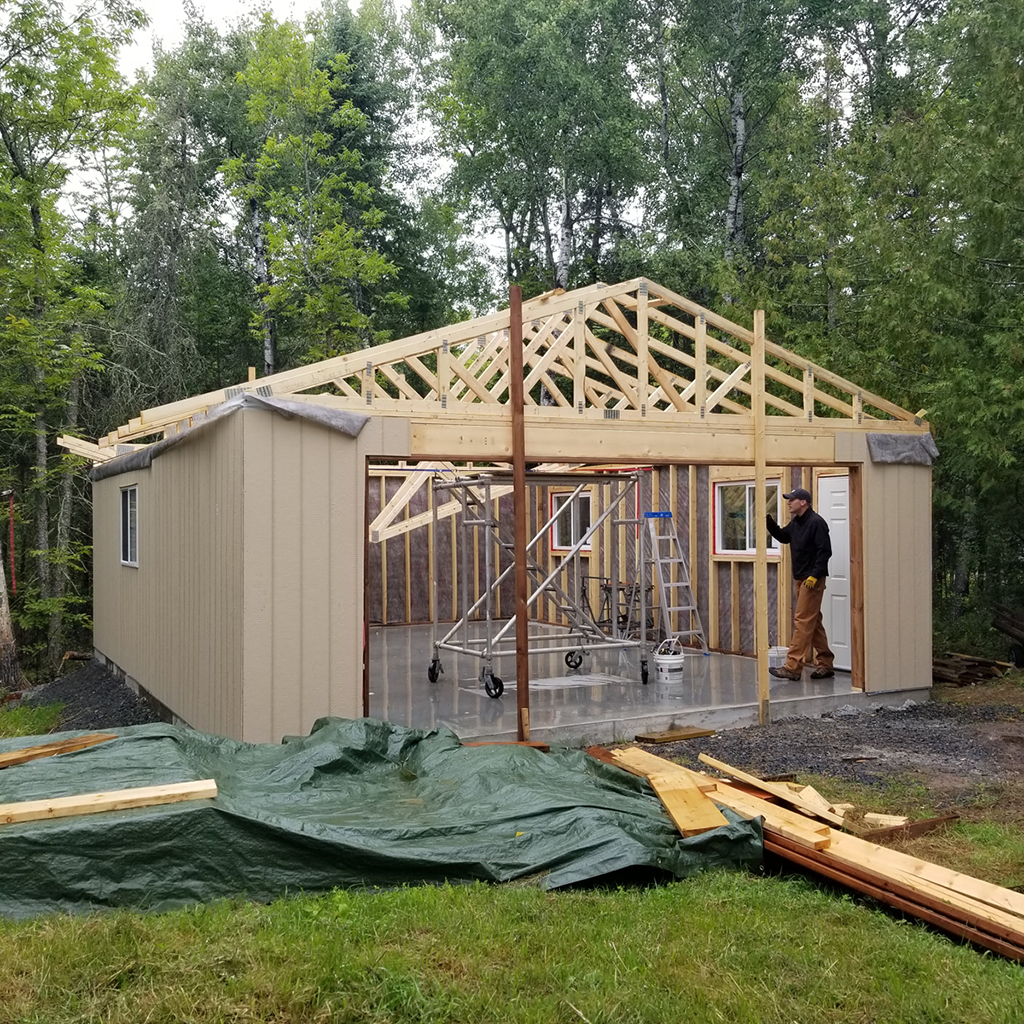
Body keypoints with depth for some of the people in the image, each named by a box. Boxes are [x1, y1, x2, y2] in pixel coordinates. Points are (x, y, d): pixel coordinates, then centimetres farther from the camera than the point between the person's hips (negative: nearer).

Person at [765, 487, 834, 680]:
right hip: (801, 579, 10)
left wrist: (814, 575, -23)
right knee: (813, 622, 13)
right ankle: (826, 664, 21)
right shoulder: (795, 523, 13)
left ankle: (792, 667, -9)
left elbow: (825, 551, -19)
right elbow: (782, 537, 22)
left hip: (812, 580, -10)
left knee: (802, 621, -10)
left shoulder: (816, 522, -15)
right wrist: (768, 521, 5)